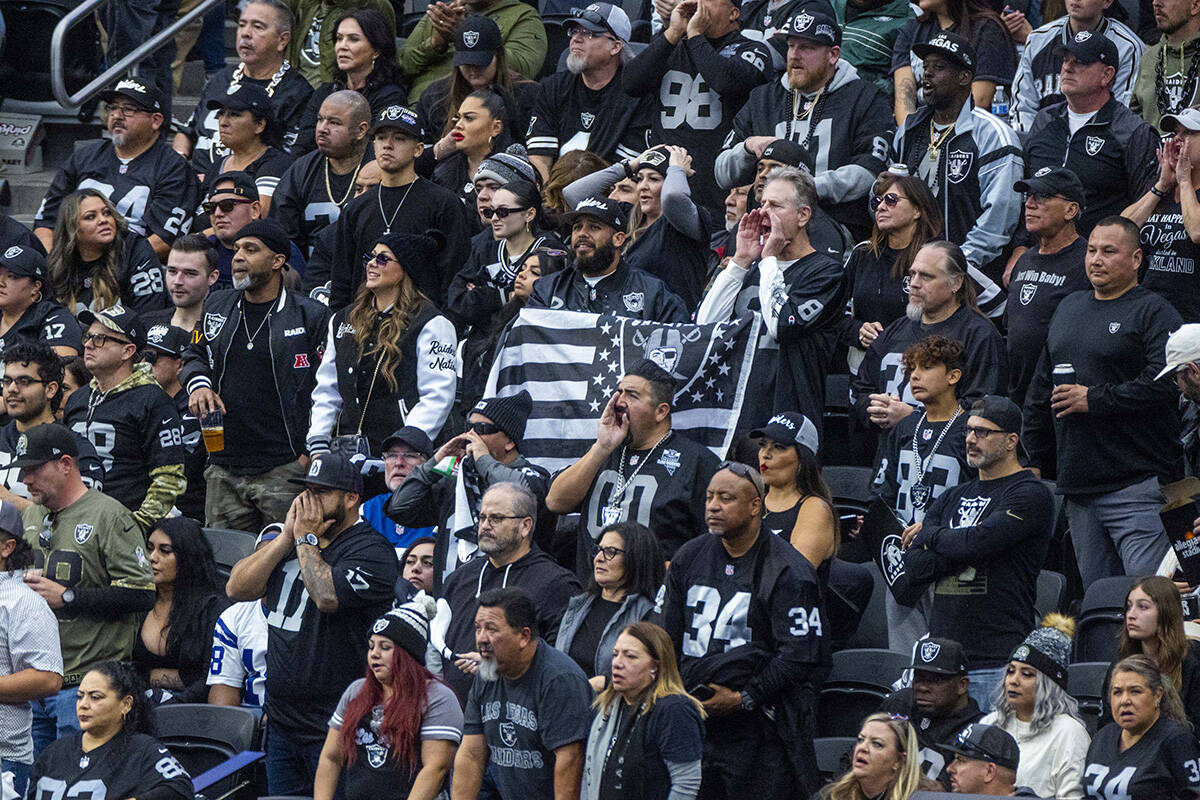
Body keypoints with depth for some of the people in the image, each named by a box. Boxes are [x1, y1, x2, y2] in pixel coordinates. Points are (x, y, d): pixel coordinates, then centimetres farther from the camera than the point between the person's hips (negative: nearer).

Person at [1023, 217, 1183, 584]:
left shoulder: (1154, 313, -4)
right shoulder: (1068, 309, 19)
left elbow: (1162, 384, -18)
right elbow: (1040, 392, 24)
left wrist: (1094, 400, -13)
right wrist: (1035, 461, 20)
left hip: (1137, 485, -7)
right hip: (1078, 486, 7)